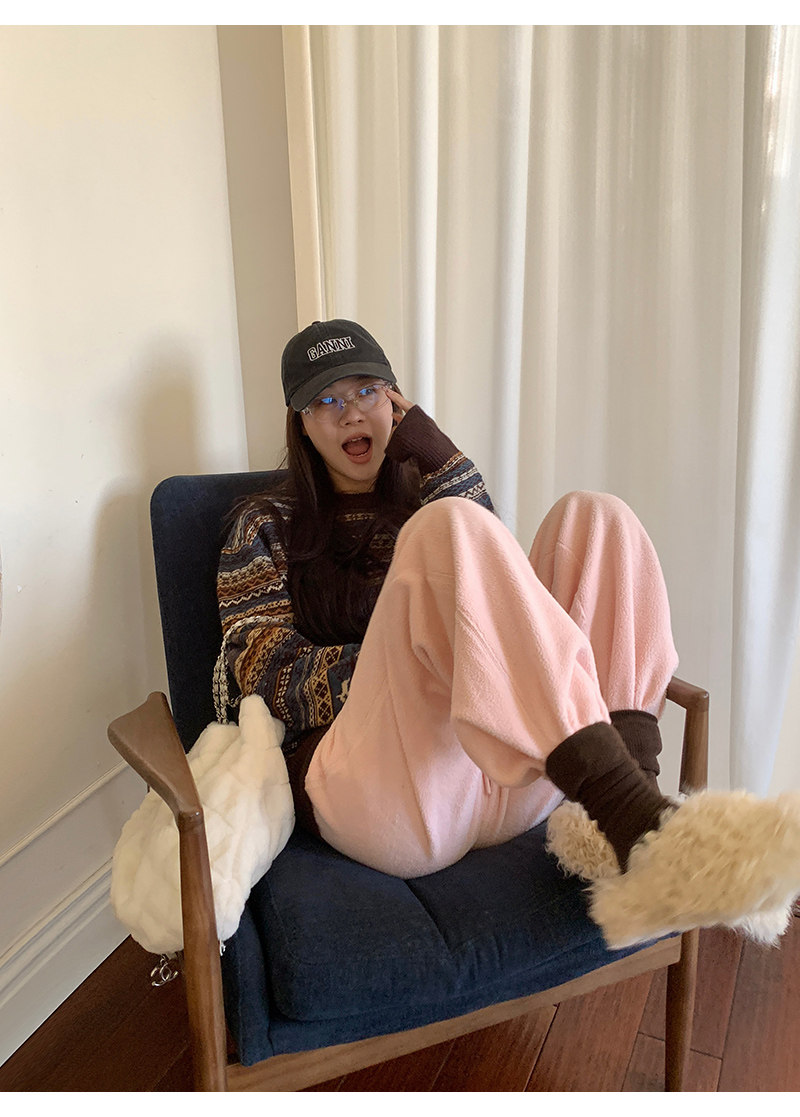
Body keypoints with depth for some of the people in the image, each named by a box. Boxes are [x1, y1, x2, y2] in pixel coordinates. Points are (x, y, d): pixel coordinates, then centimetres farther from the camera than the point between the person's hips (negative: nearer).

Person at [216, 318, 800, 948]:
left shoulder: (421, 497, 28)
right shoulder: (269, 525, 17)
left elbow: (486, 562, 6)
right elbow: (265, 672, 2)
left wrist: (426, 443, 2)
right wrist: (403, 662, -13)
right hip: (377, 792, -4)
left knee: (594, 517, -11)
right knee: (449, 526, -26)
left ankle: (626, 832, -29)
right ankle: (634, 814, -40)